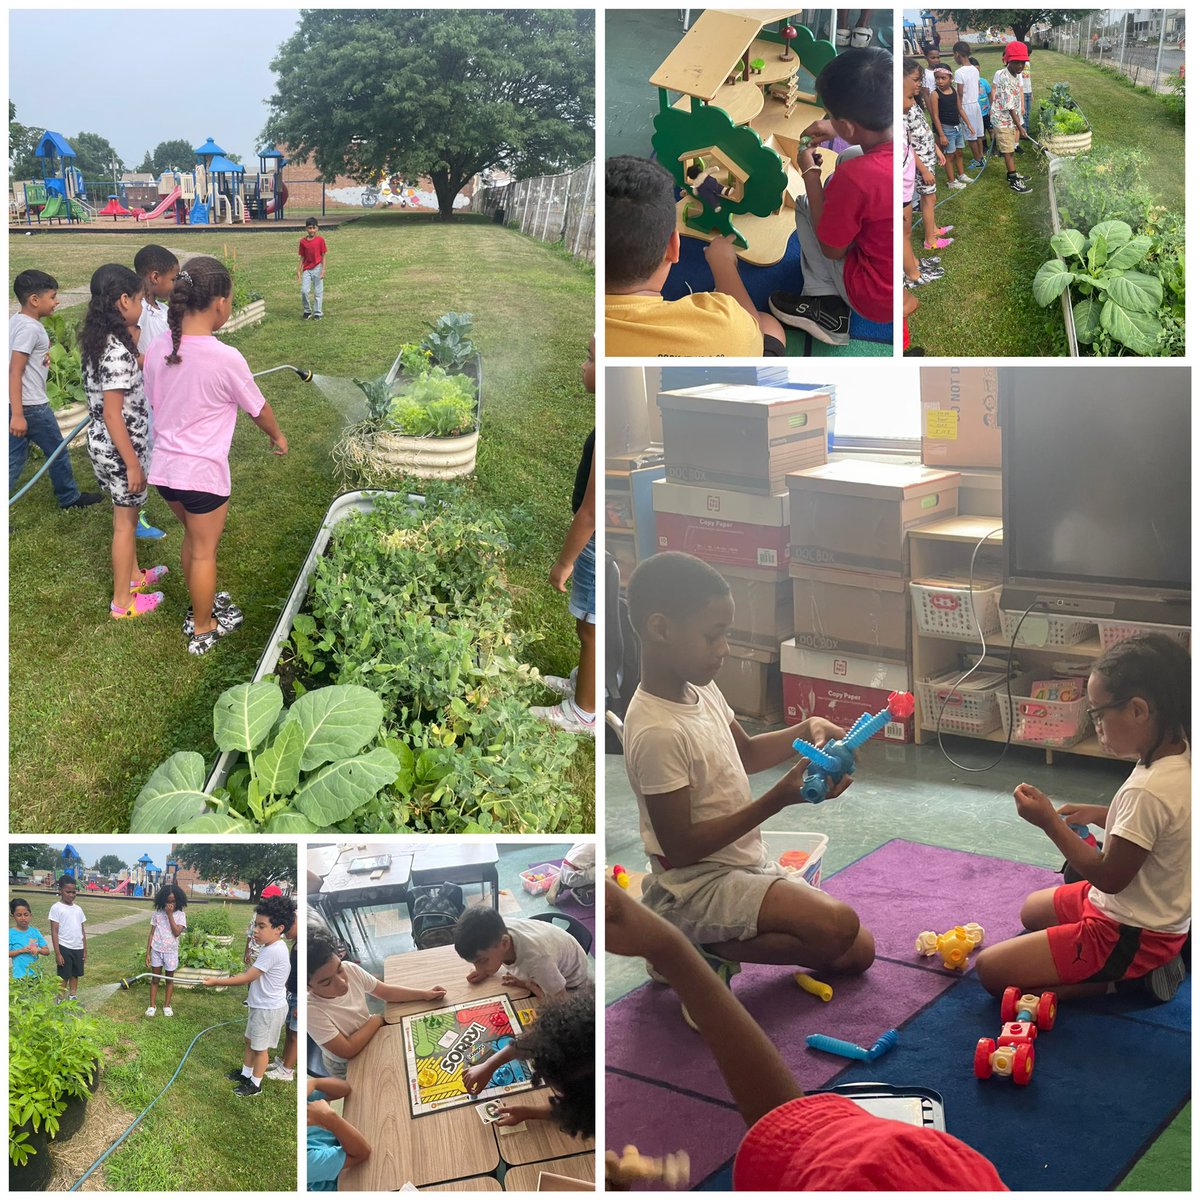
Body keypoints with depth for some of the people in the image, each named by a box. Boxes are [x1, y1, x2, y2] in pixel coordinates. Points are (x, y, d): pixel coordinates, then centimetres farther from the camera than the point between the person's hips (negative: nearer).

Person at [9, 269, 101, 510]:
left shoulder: (15, 321, 10)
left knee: (14, 459, 9)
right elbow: (15, 373, -23)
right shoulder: (29, 328, -18)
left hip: (16, 405, 9)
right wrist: (17, 415, -25)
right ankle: (69, 497, 31)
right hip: (31, 406, -9)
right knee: (57, 452, 12)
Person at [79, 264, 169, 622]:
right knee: (126, 522, 6)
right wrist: (133, 463, -20)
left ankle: (133, 576, 44)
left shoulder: (97, 341, 1)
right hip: (120, 448, -9)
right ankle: (123, 602, 20)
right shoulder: (118, 352, -27)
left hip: (102, 443, 9)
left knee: (125, 512, 25)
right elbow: (112, 414, -25)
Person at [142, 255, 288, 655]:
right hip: (203, 472, -6)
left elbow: (155, 403, 8)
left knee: (193, 539, 27)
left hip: (164, 467, 6)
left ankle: (201, 604, 45)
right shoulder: (225, 359, -22)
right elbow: (258, 409, -6)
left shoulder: (158, 348, -5)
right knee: (204, 551, 13)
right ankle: (203, 630, 29)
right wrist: (278, 437, 14)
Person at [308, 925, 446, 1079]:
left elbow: (386, 991, -1)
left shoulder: (350, 970, -20)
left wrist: (425, 994, -6)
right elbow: (348, 1051, -32)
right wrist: (376, 1021, -19)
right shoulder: (311, 1010, -36)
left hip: (371, 1038, 5)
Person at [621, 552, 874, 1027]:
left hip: (747, 866, 9)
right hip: (697, 885, -9)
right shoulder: (657, 732, -27)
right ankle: (702, 953, -7)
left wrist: (806, 730, 2)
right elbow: (681, 848, -25)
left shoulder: (702, 690, 1)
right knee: (838, 924, -23)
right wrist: (780, 798, -25)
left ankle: (693, 943, 10)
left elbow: (746, 753, 21)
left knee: (857, 954, 8)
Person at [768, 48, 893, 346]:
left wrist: (810, 174, -5)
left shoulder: (854, 179, -31)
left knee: (805, 205, 12)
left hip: (878, 301, -6)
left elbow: (832, 250, -12)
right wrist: (838, 131, 7)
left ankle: (826, 304, 8)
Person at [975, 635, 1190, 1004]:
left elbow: (1109, 877, -24)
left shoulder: (1150, 790, -33)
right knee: (1032, 911, 33)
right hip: (1160, 914, 10)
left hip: (1127, 937, -10)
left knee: (991, 970, -8)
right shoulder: (1180, 757, -5)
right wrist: (1100, 814, 4)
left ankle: (1119, 981, -3)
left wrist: (1050, 822, -19)